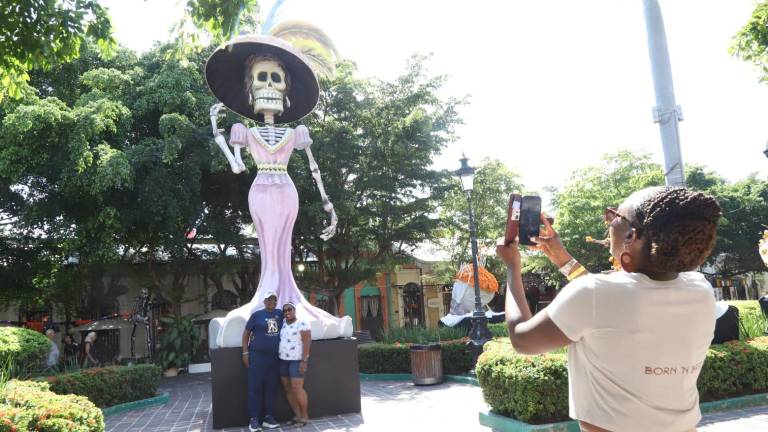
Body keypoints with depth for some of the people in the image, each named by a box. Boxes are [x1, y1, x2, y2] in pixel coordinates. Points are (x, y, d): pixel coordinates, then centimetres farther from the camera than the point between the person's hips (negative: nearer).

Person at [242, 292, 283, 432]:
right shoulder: (257, 315, -1)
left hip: (274, 356, 4)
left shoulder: (280, 314, 9)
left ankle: (269, 417, 16)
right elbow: (246, 333, 2)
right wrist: (245, 353, -3)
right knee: (255, 387, -3)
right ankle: (254, 419, 2)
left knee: (272, 387, 7)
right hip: (258, 355, -4)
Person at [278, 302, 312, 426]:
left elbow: (307, 342, -14)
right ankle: (298, 415, 16)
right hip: (283, 360, 7)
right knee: (288, 389, 7)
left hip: (297, 360, -7)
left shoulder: (302, 324, -11)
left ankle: (305, 416, 5)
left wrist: (304, 361, -20)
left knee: (297, 389, -9)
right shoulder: (283, 323, 8)